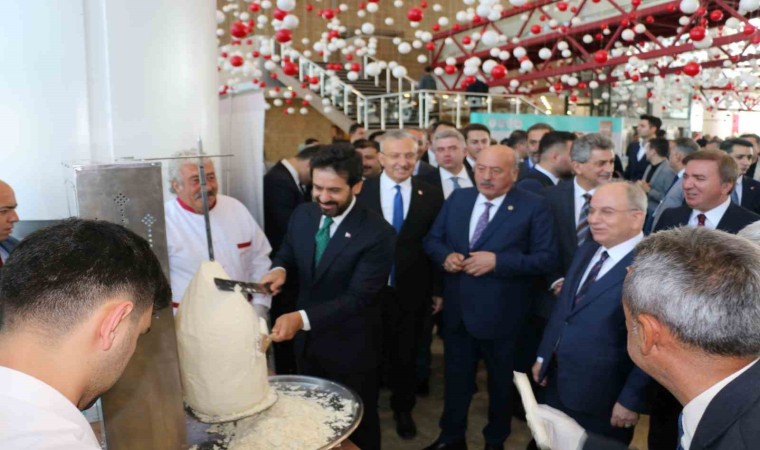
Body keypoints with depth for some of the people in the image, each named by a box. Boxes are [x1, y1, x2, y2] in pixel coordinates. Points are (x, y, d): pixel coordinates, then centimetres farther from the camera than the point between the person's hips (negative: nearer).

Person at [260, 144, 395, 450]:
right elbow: (287, 253, 10)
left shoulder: (378, 233, -24)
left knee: (357, 425, 18)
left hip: (350, 349, -5)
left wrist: (301, 318, -38)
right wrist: (279, 268, -15)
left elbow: (358, 297, -27)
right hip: (307, 341, 5)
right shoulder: (302, 215, -5)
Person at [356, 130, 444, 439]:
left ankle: (402, 408, 42)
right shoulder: (361, 191, -7)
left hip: (413, 292, 1)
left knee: (406, 355, 18)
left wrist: (438, 289, 2)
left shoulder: (431, 195, -3)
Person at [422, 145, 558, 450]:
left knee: (501, 382, 19)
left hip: (500, 314, -4)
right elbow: (432, 240, 8)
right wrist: (445, 256, -14)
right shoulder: (457, 199, 4)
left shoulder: (534, 207, -11)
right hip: (457, 310, 4)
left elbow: (546, 258, -16)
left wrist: (497, 261, -25)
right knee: (455, 377, 20)